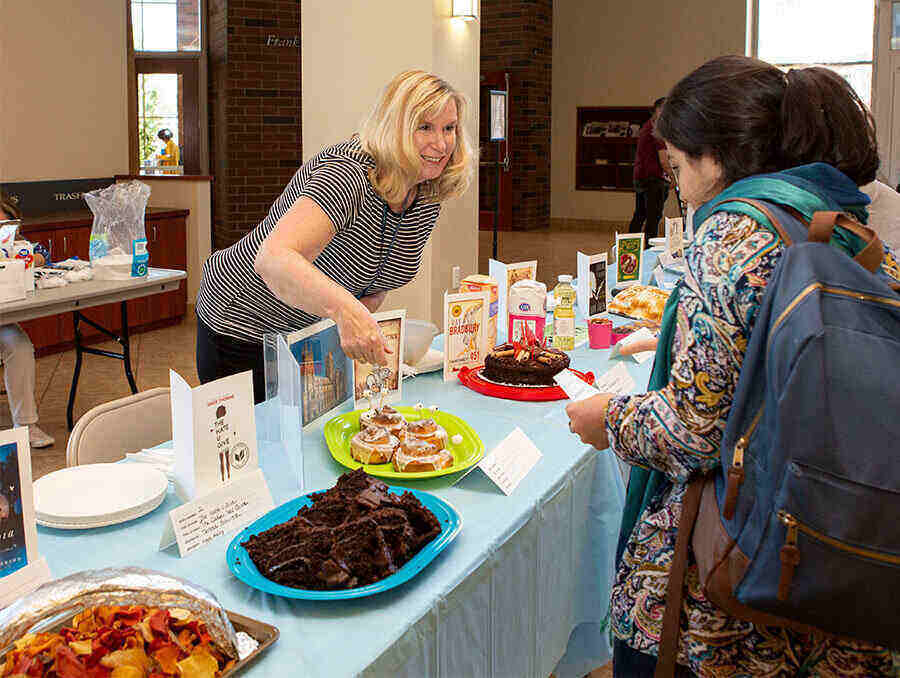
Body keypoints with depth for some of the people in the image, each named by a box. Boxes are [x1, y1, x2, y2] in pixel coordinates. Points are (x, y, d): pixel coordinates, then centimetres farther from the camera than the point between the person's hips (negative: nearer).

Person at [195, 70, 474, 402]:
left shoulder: (428, 198, -5)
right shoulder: (348, 174, -31)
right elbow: (272, 260, -46)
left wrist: (364, 313, -11)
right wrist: (345, 307, -63)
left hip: (310, 333, 8)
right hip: (243, 333, -7)